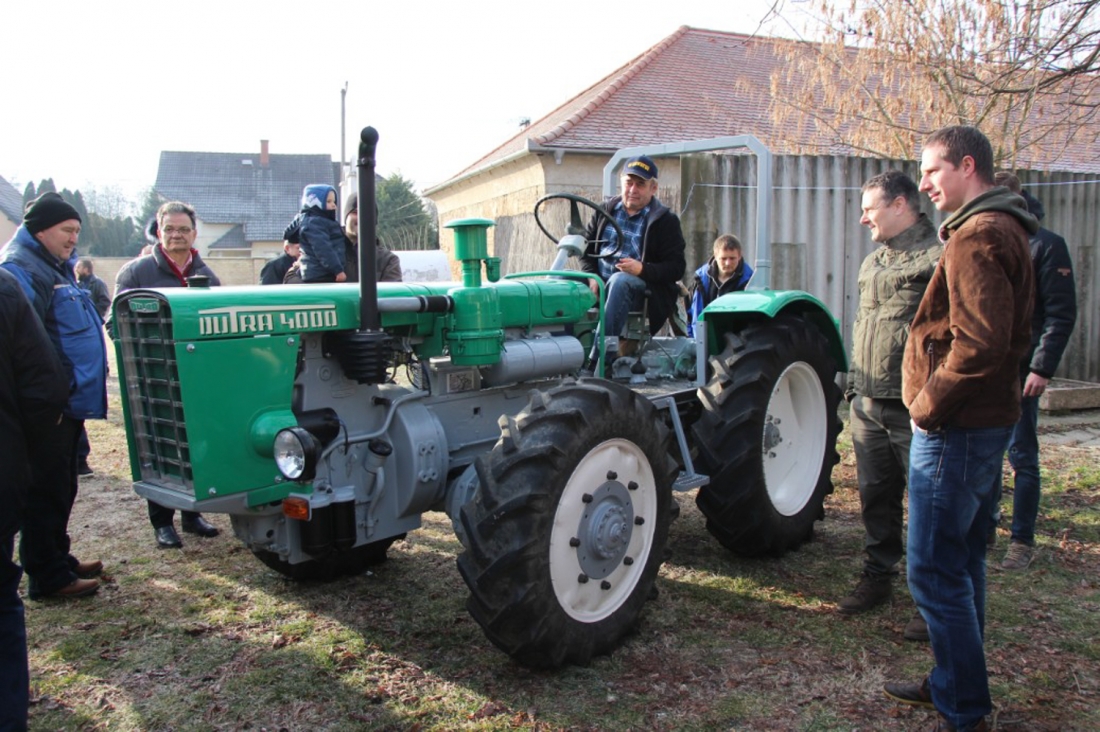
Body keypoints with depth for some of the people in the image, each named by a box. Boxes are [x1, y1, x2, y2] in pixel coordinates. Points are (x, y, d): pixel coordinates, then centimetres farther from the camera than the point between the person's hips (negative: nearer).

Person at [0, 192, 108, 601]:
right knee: (47, 490, -1)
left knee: (59, 489, 19)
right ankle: (47, 578, 8)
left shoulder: (57, 267, 18)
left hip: (68, 401, 10)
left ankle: (58, 559, 31)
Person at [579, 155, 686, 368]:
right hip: (601, 284, 4)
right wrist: (592, 277, -6)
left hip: (642, 289, -4)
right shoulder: (606, 211, 16)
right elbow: (586, 247, 14)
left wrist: (642, 269, -23)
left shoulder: (666, 221, 3)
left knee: (620, 280, -38)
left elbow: (676, 268, -5)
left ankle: (600, 357, -47)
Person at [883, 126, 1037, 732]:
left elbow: (978, 343, -26)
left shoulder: (977, 237, -16)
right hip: (987, 421, 11)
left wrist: (928, 406, -15)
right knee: (962, 562, 18)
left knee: (935, 570, -3)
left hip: (954, 430, -11)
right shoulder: (1005, 231, 17)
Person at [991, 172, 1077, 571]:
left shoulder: (1045, 246, -4)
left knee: (1021, 456, 2)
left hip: (1019, 372, -5)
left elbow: (1061, 314, -8)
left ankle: (1022, 541, 10)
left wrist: (1042, 367, -15)